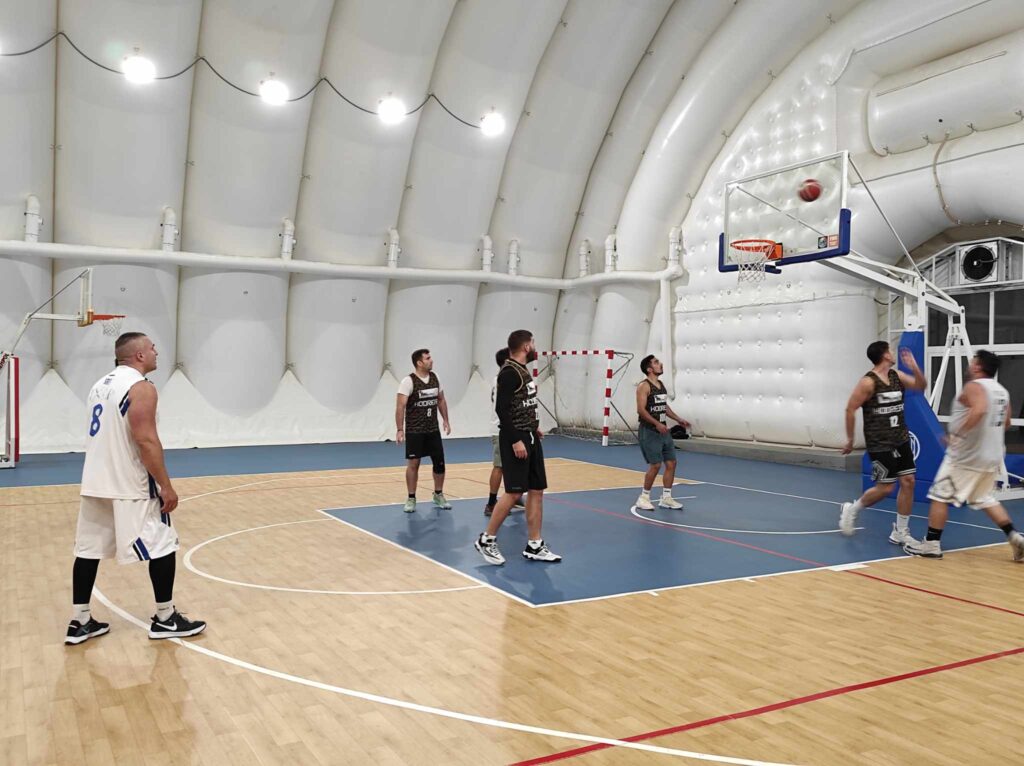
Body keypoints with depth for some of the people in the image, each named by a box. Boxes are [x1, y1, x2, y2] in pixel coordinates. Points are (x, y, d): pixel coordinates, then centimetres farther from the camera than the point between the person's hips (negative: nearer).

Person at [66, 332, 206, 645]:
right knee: (162, 546, 2)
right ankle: (165, 619, 9)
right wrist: (166, 486, -18)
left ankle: (80, 622, 17)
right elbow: (146, 441, -22)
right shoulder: (140, 387, -15)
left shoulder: (101, 384, 14)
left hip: (95, 482, 9)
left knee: (88, 549, 11)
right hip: (130, 485, -9)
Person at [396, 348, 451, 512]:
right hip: (414, 431, -5)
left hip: (433, 429, 5)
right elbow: (400, 406, -16)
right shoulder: (408, 381, -14)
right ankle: (411, 499, 11)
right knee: (413, 463, 0)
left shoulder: (434, 377, 5)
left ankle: (438, 496, 21)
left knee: (439, 462, 6)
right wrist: (400, 430, -21)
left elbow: (441, 400, 16)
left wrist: (445, 420, 9)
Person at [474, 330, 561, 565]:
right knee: (514, 492, -8)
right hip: (515, 439, -10)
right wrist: (515, 440, -23)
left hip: (530, 438, 10)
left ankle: (534, 546, 15)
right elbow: (501, 409, -21)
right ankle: (486, 540, 5)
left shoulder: (523, 370, 13)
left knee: (537, 490, 9)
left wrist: (533, 427, 15)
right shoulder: (509, 372, -15)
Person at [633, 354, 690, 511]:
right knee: (655, 465, -8)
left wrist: (678, 419, 16)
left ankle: (666, 498, 16)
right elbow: (640, 410, -21)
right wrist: (657, 423, -27)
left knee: (671, 463, 6)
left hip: (663, 430, 8)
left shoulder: (661, 385, 13)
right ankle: (644, 498, 6)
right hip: (649, 431, -8)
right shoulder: (644, 386, -13)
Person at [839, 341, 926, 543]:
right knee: (885, 488, -6)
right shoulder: (868, 382, -15)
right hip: (879, 443, -7)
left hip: (901, 439, 7)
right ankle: (851, 509, 19)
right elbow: (850, 409, -13)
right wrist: (850, 439, -9)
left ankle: (900, 532, 13)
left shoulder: (897, 375, 6)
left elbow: (921, 386, 14)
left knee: (908, 482, 3)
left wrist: (914, 367, -5)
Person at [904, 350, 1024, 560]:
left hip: (967, 455, -8)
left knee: (939, 496, 1)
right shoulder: (1003, 391, 12)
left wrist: (959, 432, -28)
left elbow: (979, 410, -33)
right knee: (984, 499, 23)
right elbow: (1005, 423, 24)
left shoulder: (974, 386, -14)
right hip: (993, 456, 8)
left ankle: (931, 544, 3)